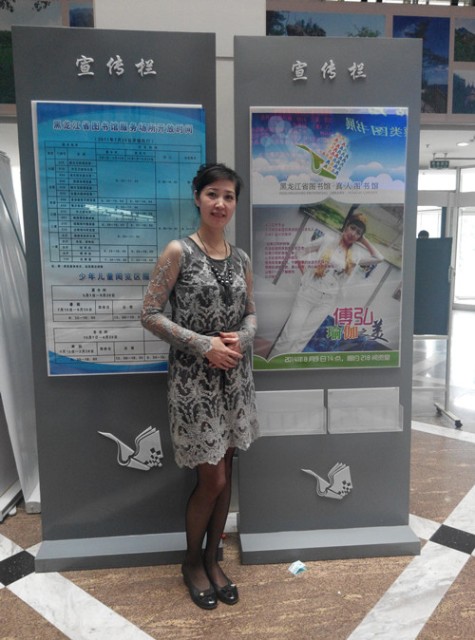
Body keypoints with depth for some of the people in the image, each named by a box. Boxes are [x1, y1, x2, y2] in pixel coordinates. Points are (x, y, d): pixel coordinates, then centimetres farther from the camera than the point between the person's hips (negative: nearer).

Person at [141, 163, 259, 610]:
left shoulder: (241, 258, 7)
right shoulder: (178, 252, -9)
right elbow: (150, 314, -12)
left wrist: (241, 337, -9)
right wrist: (203, 344, -19)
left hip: (234, 378, 6)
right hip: (194, 379, -5)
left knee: (225, 475, 14)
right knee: (211, 479, 3)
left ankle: (212, 560, 36)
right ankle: (191, 561, 32)